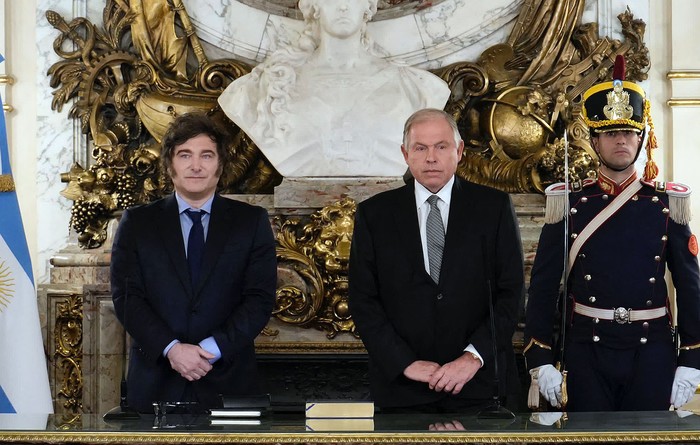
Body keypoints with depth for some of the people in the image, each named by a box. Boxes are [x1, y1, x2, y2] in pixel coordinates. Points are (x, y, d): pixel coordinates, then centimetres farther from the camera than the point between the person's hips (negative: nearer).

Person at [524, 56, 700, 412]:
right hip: (586, 352, -1)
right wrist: (541, 361, -6)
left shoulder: (667, 205, 3)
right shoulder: (568, 204, 0)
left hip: (651, 352, 1)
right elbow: (543, 287, 0)